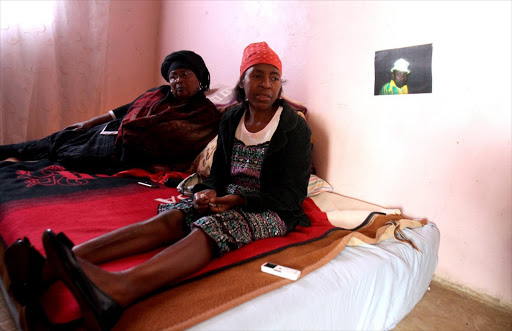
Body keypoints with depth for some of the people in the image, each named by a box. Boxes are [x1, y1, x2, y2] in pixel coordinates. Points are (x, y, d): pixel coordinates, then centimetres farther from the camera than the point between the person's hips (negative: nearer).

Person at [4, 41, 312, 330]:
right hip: (229, 199, 5)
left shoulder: (295, 127, -5)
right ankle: (48, 270, -37)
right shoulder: (231, 119, 10)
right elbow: (218, 174, 15)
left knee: (211, 226, -37)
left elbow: (291, 193, -10)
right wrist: (209, 191, -10)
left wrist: (240, 199, -25)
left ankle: (122, 287, -60)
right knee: (167, 218, -23)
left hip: (272, 210, -4)